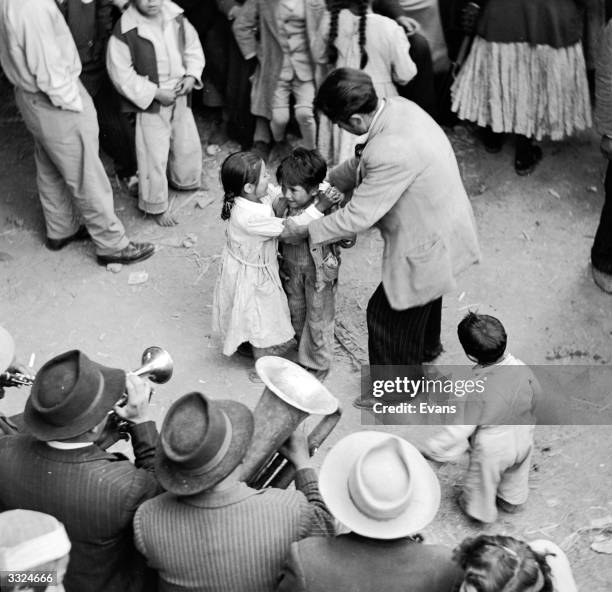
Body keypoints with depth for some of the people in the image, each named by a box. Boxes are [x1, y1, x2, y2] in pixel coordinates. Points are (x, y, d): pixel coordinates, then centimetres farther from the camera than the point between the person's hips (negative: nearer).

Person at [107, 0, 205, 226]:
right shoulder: (125, 30, -21)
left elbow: (193, 48, 8)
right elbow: (122, 75, -16)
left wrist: (191, 76, -8)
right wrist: (156, 93, -19)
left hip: (180, 96, 5)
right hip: (149, 101, -5)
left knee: (188, 144, 20)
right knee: (154, 155, 1)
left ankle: (185, 181, 50)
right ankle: (157, 207, 20)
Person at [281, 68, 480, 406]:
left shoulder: (391, 153, -37)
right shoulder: (396, 106, -7)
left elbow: (358, 217, -29)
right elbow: (361, 163, 9)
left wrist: (302, 231, -18)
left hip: (427, 245, -9)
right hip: (447, 224, 9)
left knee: (386, 314, 9)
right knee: (424, 295, 33)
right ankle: (426, 347, 61)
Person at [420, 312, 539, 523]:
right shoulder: (520, 368, -22)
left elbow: (459, 428, -31)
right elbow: (536, 392, -2)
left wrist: (432, 448, -18)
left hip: (492, 449, -5)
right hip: (523, 439, 5)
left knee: (482, 482, 26)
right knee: (516, 473, 34)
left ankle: (482, 511, 52)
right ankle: (512, 501, 60)